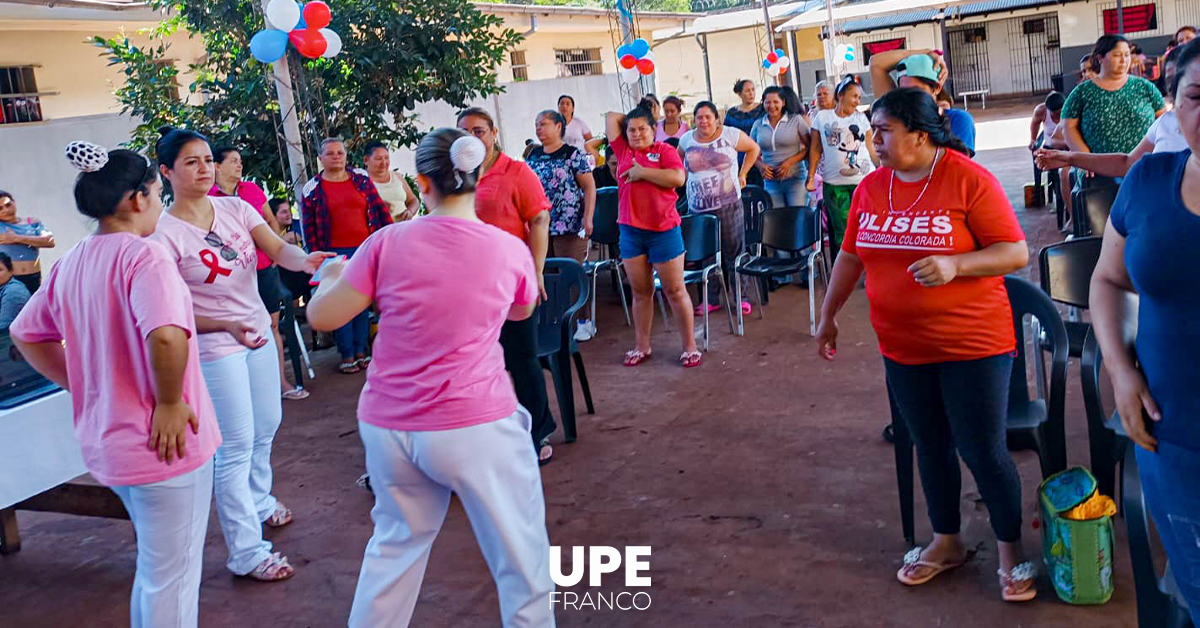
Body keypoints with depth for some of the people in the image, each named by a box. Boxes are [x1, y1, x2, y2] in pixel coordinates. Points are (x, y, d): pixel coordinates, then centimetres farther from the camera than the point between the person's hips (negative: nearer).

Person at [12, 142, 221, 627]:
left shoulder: (70, 264, 6)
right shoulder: (143, 255, -19)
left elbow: (25, 335, 17)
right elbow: (166, 336, -35)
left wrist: (86, 386, 13)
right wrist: (170, 402, -20)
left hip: (106, 441, 8)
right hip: (163, 443, -8)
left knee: (154, 568, 26)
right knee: (172, 577, 7)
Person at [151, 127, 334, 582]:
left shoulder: (235, 208, 0)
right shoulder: (164, 233, -14)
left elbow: (277, 249, -13)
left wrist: (305, 260, -35)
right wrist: (226, 325, -26)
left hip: (259, 333, 6)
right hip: (214, 348, -6)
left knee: (266, 425, 20)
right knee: (236, 446, -2)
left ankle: (258, 501, 46)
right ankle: (247, 553, 8)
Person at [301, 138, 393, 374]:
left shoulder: (362, 181, 8)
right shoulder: (312, 188, 3)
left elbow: (380, 211, 8)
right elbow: (308, 227, 3)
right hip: (334, 253, -2)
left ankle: (361, 351, 16)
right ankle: (347, 355, 7)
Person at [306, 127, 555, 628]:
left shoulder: (388, 242, -5)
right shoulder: (510, 249, -5)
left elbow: (321, 317, 1)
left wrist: (331, 277, 21)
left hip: (387, 425, 3)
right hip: (476, 426, -3)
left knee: (395, 544, 24)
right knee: (522, 558, 10)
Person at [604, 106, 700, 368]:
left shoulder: (665, 150, 0)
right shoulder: (623, 150, 9)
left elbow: (678, 178, -16)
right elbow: (610, 117, 13)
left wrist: (642, 172, -12)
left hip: (663, 230, -4)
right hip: (631, 231, 4)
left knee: (675, 290, 3)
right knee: (640, 292, 12)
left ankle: (690, 346, 11)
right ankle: (642, 347, 22)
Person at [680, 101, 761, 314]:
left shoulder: (730, 135, -1)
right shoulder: (687, 140, 7)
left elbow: (753, 148, 11)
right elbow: (678, 160, 26)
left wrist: (742, 174, 6)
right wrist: (688, 176, 12)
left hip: (728, 204, -3)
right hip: (698, 207, 3)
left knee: (733, 251, 0)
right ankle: (712, 298, 16)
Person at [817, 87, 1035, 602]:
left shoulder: (969, 179, -13)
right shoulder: (870, 187, 3)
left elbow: (1015, 252, -13)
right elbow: (851, 255, 13)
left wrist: (953, 265, -28)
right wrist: (828, 315, 18)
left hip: (972, 344, -5)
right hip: (903, 348, 5)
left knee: (983, 451, 1)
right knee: (931, 446, 16)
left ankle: (1011, 553, 21)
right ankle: (946, 541, 34)